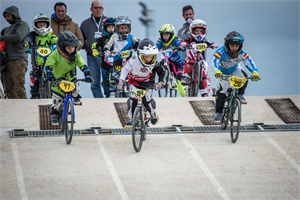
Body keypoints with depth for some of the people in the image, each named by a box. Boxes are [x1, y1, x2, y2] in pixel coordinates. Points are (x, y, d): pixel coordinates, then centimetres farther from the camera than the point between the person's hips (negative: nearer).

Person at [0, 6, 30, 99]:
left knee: (19, 87, -16)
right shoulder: (7, 29, 29)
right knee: (9, 89, 0)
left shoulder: (23, 24, 5)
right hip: (8, 61, 8)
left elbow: (18, 37, -12)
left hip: (18, 60, -8)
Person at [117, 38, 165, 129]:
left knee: (147, 100, -18)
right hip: (134, 83, -1)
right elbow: (125, 69, -13)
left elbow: (162, 72, -1)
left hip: (147, 84, 1)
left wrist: (160, 82, -16)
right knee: (133, 99, -23)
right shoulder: (134, 60, -24)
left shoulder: (155, 64, -17)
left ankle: (153, 114, 15)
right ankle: (130, 120, -10)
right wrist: (121, 80, -23)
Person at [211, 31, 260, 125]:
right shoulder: (221, 52, -35)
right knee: (222, 90, -17)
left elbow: (249, 62, -38)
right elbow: (213, 62, -48)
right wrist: (217, 71, -69)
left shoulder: (242, 54, -27)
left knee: (243, 77, -30)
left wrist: (255, 72, -58)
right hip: (223, 72, -2)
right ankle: (218, 113, -6)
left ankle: (240, 95, -5)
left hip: (235, 70, 2)